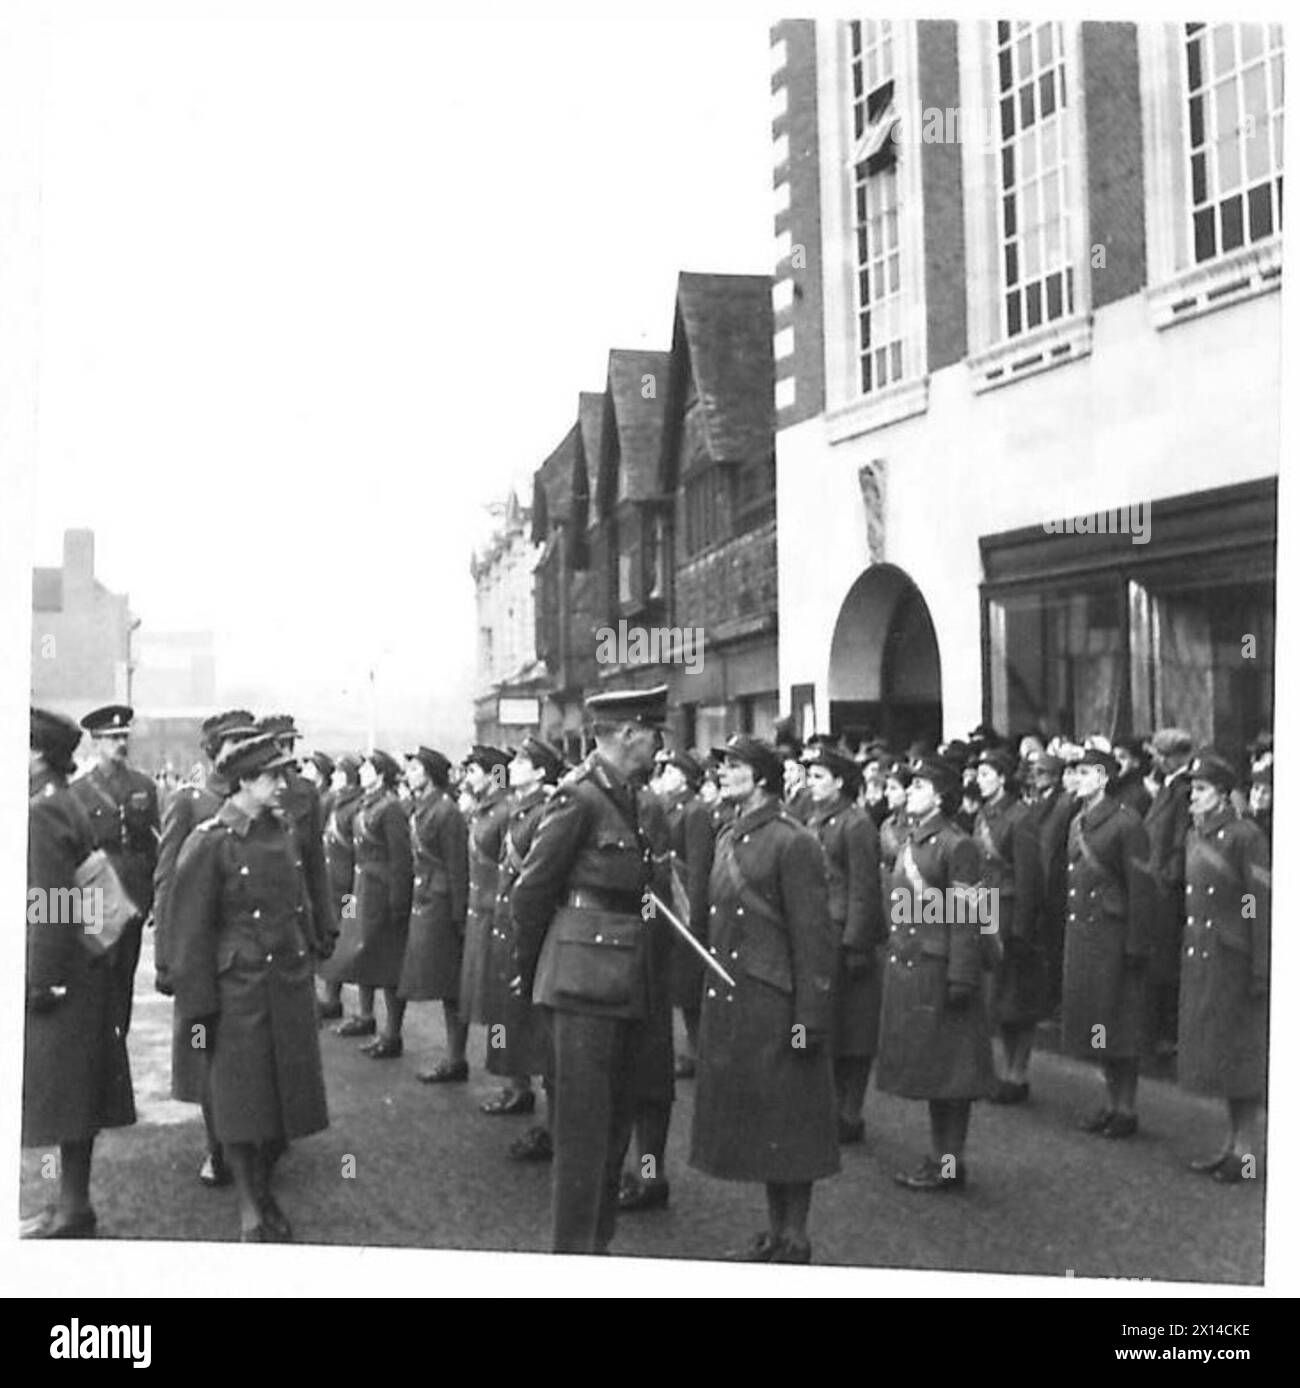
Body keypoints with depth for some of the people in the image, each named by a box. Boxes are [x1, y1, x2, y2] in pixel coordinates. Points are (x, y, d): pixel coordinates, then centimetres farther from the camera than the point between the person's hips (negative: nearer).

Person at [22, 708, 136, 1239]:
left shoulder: (42, 813, -17)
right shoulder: (70, 805, 11)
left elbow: (50, 907, -21)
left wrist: (40, 981, -19)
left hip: (57, 974, -9)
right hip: (83, 971, 9)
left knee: (64, 1095, -1)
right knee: (76, 1095, 15)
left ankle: (72, 1212, 8)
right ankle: (72, 1204, 24)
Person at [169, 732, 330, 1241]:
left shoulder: (286, 834, 7)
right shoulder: (209, 842, -11)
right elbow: (189, 930, -10)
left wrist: (308, 966, 17)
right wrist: (199, 1008, -10)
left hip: (291, 987, 6)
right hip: (239, 990, -5)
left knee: (285, 1093, 11)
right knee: (243, 1100, 4)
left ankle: (264, 1185, 31)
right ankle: (251, 1209, 18)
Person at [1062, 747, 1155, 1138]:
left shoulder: (1125, 823, -11)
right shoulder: (1078, 823, 12)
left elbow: (1141, 887, -13)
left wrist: (1136, 947, -15)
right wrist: (1070, 923, 10)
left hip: (1113, 934, -7)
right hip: (1081, 933, 7)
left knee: (1119, 1026, 0)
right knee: (1093, 1023, 12)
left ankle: (1127, 1110, 11)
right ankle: (1112, 1103, 23)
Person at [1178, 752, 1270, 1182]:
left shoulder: (1246, 836, -13)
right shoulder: (1194, 836, 9)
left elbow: (1262, 904, -15)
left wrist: (1261, 971, -17)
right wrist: (1185, 957, 12)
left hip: (1234, 961, -8)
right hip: (1199, 959, 8)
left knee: (1241, 1056, 1)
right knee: (1212, 1052, 14)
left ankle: (1247, 1152, 12)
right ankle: (1233, 1142, 27)